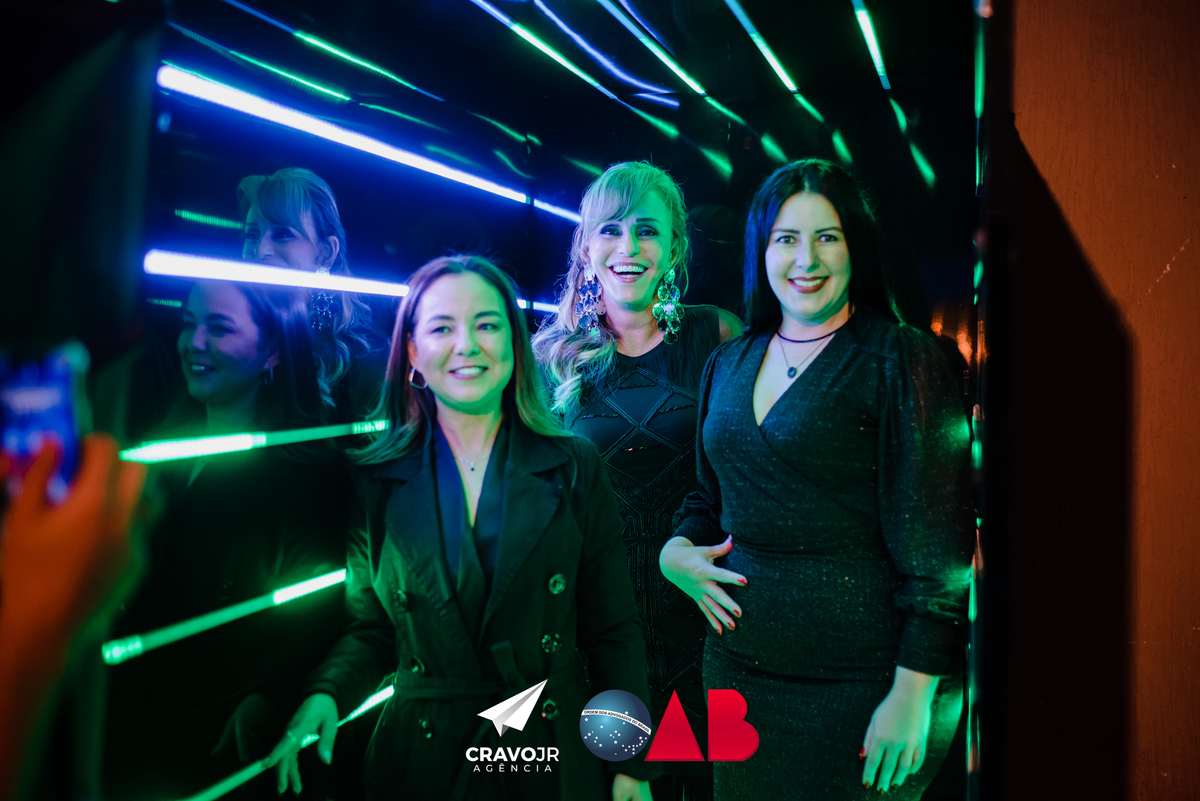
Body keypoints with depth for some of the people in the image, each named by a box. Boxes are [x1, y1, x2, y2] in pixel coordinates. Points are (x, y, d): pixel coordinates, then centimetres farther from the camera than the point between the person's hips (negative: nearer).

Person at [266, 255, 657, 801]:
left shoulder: (574, 468, -3)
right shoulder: (376, 481, -2)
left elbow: (612, 632, -1)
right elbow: (370, 629, 4)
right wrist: (325, 694, -15)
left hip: (556, 757, 0)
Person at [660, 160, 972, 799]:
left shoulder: (898, 359, -9)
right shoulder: (728, 364, 9)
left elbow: (936, 543, -12)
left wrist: (913, 694, -17)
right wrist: (676, 551, -1)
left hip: (860, 680, -5)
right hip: (737, 667, 5)